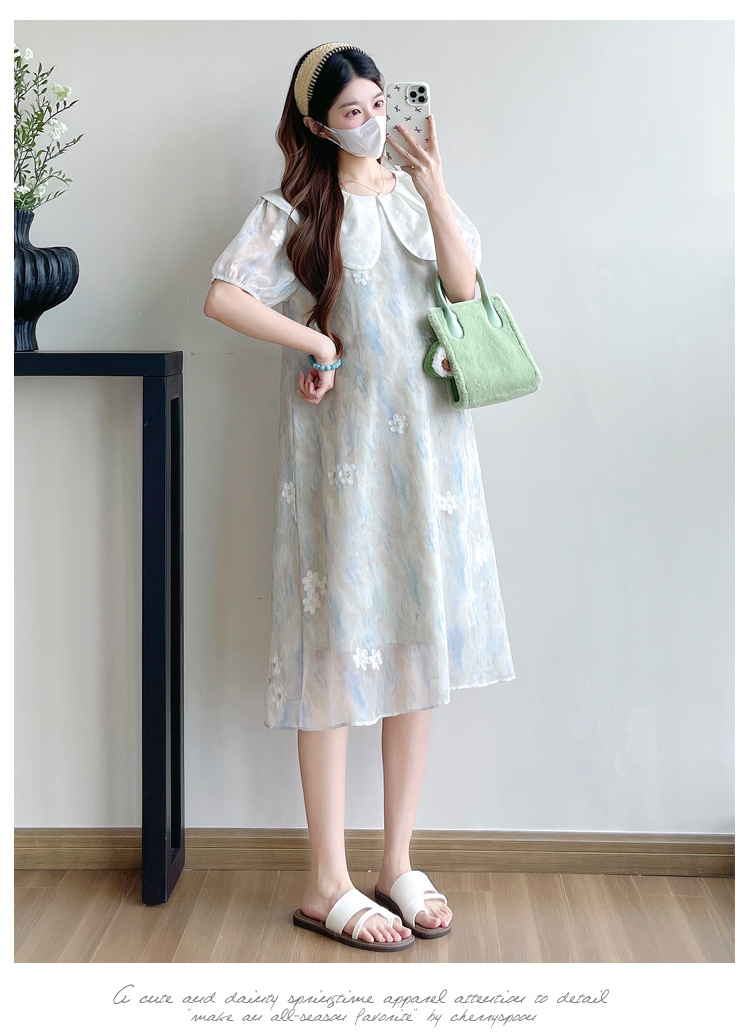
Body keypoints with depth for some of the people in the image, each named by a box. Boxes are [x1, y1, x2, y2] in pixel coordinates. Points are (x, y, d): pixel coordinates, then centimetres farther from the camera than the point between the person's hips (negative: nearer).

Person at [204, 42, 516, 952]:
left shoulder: (417, 192, 11)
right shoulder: (294, 209, 0)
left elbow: (464, 284, -5)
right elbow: (223, 297, -14)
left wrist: (430, 176, -11)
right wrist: (318, 343, -11)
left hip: (428, 444, 5)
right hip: (341, 451, -4)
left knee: (420, 643, 7)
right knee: (339, 652, -3)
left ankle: (398, 863, 19)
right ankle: (327, 885, 6)